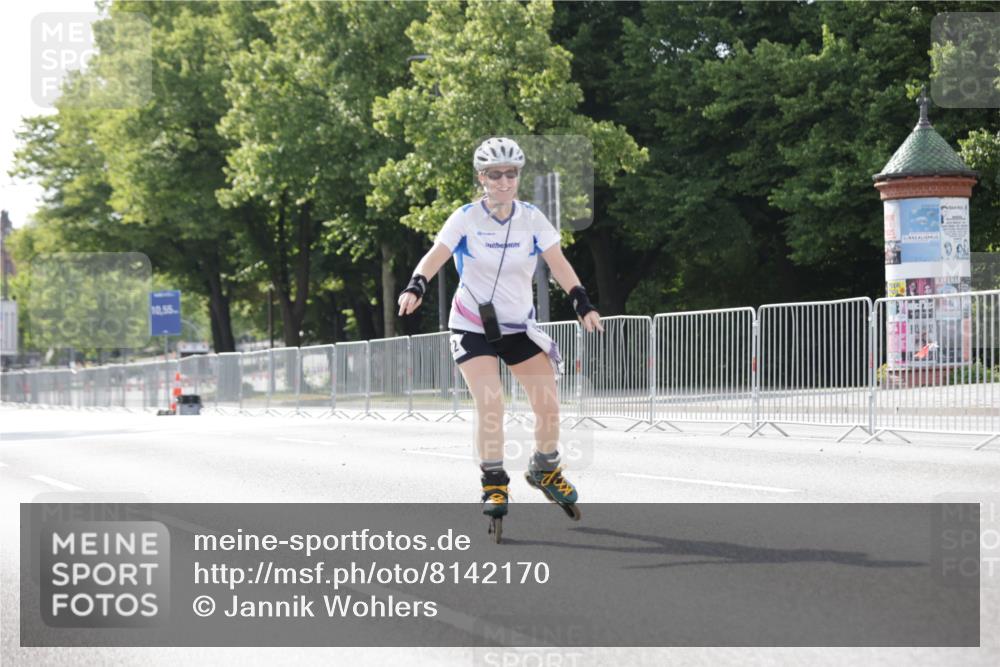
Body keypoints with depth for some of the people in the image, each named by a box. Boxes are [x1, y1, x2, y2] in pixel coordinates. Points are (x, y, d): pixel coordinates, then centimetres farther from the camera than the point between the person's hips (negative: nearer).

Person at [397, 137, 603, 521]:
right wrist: (415, 288, -38)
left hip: (519, 326, 3)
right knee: (490, 405, -18)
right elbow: (435, 256, -19)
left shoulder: (531, 219, -5)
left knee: (548, 405, -1)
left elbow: (558, 264, -10)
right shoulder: (466, 218, -11)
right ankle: (494, 484, -3)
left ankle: (545, 470, 24)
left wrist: (583, 305, -22)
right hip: (472, 326, -3)